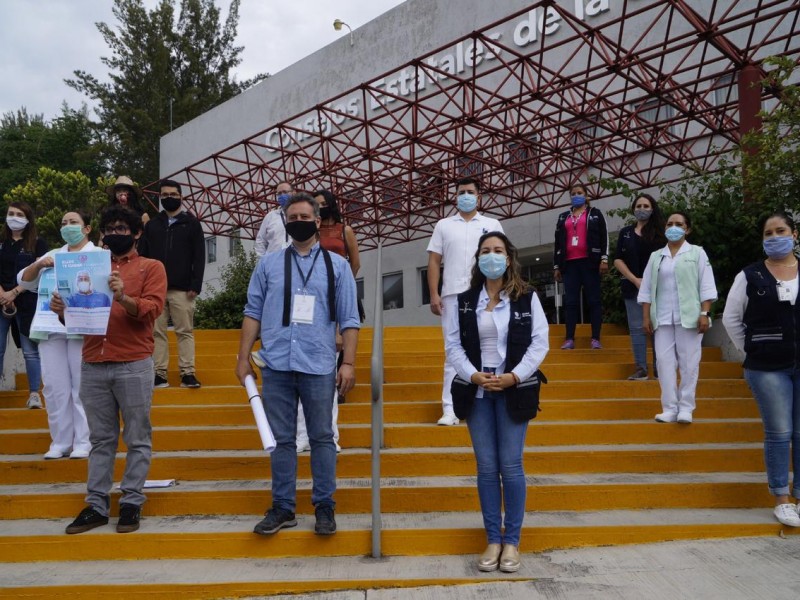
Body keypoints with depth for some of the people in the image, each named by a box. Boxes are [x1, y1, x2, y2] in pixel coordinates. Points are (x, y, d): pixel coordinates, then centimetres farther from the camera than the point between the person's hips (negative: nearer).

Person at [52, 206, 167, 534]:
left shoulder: (151, 267, 6)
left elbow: (152, 309, -8)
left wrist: (124, 298, -26)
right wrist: (62, 310, -6)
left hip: (133, 366, -4)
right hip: (92, 366, 4)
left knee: (137, 439, 2)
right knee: (100, 439, 9)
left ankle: (131, 503, 11)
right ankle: (96, 505, 16)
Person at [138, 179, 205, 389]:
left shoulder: (191, 223, 6)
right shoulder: (152, 225, 14)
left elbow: (199, 257, 0)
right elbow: (142, 256, 11)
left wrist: (196, 285, -8)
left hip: (182, 289, -3)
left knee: (185, 331, -1)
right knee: (157, 332, 3)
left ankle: (188, 373, 0)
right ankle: (159, 374, 7)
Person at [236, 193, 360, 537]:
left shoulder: (336, 266, 6)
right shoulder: (269, 264, 9)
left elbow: (349, 320, 3)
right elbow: (253, 313, 10)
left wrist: (349, 363, -3)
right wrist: (243, 358, 5)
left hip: (319, 367, -1)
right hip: (276, 366, 2)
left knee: (322, 438, 6)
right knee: (282, 440, 9)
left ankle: (324, 507, 19)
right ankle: (283, 508, 21)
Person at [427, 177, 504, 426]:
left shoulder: (492, 225, 13)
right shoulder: (443, 226, 13)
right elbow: (434, 261, 8)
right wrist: (433, 295, -2)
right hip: (452, 296, 0)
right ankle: (450, 410, 0)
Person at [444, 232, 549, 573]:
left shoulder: (527, 298, 0)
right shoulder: (462, 301, 4)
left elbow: (539, 343, -3)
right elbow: (453, 345, 1)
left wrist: (514, 376, -14)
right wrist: (473, 375, -13)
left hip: (512, 389, -1)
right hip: (477, 390, 2)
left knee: (511, 466, 1)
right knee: (486, 468, 6)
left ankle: (512, 541, 15)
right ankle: (493, 540, 18)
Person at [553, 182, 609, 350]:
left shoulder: (595, 214, 11)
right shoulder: (563, 217, 20)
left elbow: (604, 237, 2)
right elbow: (558, 242, 18)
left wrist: (604, 259, -10)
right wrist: (556, 266, 11)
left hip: (589, 262, -3)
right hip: (569, 264, 3)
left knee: (593, 300, -3)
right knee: (570, 301, -1)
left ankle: (595, 339, -3)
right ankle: (570, 339, -1)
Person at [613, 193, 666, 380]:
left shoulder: (660, 233, 7)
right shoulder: (626, 232, 12)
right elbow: (618, 260, 5)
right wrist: (635, 280, -7)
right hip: (632, 287, 2)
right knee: (637, 327, 1)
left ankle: (659, 367, 2)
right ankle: (641, 369, 3)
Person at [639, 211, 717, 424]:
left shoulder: (697, 253, 7)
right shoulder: (655, 256, 14)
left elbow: (706, 286, 0)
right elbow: (646, 289, 11)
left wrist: (705, 314, -9)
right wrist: (646, 316, 4)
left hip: (689, 317, -2)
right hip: (663, 318, 3)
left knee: (689, 363, -1)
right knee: (665, 362, -2)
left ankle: (686, 407, 7)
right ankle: (669, 408, 3)